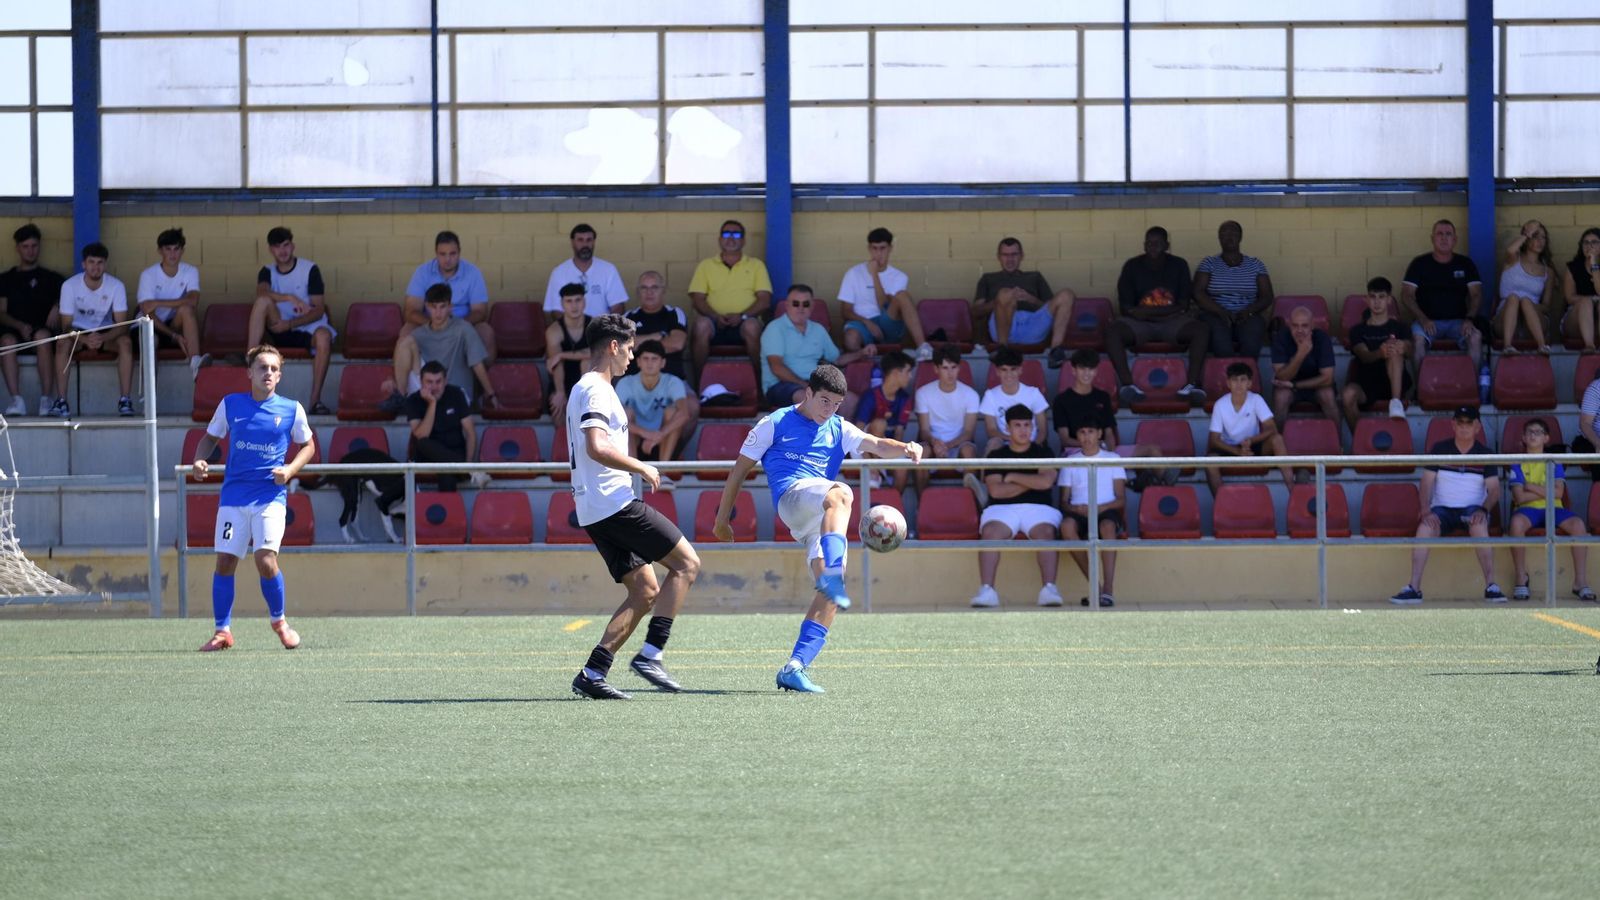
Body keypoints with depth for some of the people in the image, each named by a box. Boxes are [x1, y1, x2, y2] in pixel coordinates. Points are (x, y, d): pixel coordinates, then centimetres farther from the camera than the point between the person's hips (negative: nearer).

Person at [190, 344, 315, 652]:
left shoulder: (291, 410, 2)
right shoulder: (230, 405, 6)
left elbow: (308, 446, 13)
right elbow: (210, 437, 18)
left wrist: (290, 470, -5)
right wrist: (199, 460, -2)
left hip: (271, 496, -2)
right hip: (234, 496, 2)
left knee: (265, 560, -15)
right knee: (225, 563, -2)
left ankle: (279, 621, 9)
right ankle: (223, 631, 11)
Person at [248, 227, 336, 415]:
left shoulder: (310, 270, 0)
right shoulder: (267, 272, 8)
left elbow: (318, 310, -7)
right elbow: (261, 292, -16)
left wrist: (290, 324, -20)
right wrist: (291, 298, -31)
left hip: (306, 329, -2)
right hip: (279, 330, 2)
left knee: (324, 335, -37)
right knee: (263, 301, -24)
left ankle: (316, 400, -37)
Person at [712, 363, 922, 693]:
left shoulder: (839, 430, 23)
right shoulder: (775, 424, 11)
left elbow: (876, 445, 6)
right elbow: (740, 469, 15)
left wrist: (905, 449, -17)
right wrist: (722, 519, 14)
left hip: (820, 519, 6)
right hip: (792, 496, -6)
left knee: (830, 594, -10)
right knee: (840, 494, -38)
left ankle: (794, 668, -9)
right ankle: (833, 575, -59)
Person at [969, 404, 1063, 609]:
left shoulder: (1042, 453, 16)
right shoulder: (996, 455, 16)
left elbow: (1046, 481, -4)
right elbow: (995, 490, 0)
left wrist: (1013, 478, 3)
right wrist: (1030, 483, 2)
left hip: (1037, 507, 0)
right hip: (1003, 508, 0)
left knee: (1045, 531, -35)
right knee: (990, 532, -33)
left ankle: (1049, 589, -46)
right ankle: (986, 590, -43)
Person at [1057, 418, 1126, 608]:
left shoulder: (1112, 459, 14)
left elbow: (1121, 500, 6)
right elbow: (1064, 499, 12)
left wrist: (1101, 507, -14)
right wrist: (1073, 508, -12)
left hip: (1106, 512, -2)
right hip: (1079, 513, 2)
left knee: (1107, 526, -40)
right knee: (1067, 524, -36)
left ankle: (1108, 590, -47)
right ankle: (1095, 586, -30)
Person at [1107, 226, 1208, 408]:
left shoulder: (1179, 265, 5)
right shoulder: (1132, 267, 0)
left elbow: (1184, 305, 1)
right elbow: (1127, 308, -7)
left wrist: (1146, 312, -10)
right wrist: (1170, 311, -11)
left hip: (1172, 324, 1)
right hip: (1139, 325, -1)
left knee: (1201, 330, -29)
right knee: (1113, 332, -33)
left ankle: (1192, 385, -39)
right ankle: (1127, 384, -43)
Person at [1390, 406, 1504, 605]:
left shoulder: (1484, 454, 5)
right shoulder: (1439, 450, 6)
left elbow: (1494, 490, -1)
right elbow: (1427, 483, 0)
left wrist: (1483, 510, -21)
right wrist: (1426, 512, -17)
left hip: (1472, 509, -1)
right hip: (1442, 509, 1)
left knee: (1479, 525, -36)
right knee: (1424, 528, -32)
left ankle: (1491, 586, -36)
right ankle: (1413, 588, -35)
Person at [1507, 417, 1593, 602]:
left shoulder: (1554, 463, 14)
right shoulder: (1518, 465, 9)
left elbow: (1558, 493, -2)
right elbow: (1519, 497, -5)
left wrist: (1531, 487, -4)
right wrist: (1547, 490, -4)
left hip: (1553, 509, 2)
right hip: (1528, 510, -2)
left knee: (1577, 523, -30)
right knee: (1517, 521, -39)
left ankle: (1581, 582, -27)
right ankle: (1521, 579, -28)